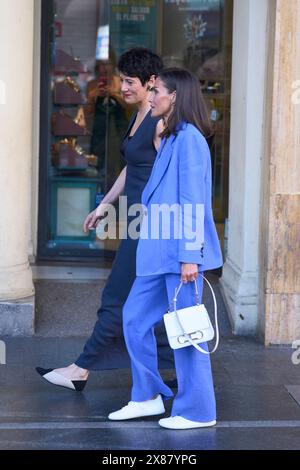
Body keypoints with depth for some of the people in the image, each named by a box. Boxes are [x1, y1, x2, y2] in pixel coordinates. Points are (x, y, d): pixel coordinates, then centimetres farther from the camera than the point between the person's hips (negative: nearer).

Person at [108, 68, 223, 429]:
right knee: (135, 317, 12)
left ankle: (198, 412, 9)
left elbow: (193, 202, -18)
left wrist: (189, 255, -20)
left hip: (180, 254, -10)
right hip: (160, 252, 10)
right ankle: (148, 397, 22)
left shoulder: (189, 138, -13)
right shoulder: (171, 139, 16)